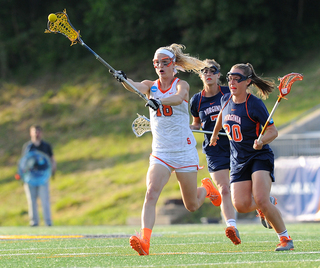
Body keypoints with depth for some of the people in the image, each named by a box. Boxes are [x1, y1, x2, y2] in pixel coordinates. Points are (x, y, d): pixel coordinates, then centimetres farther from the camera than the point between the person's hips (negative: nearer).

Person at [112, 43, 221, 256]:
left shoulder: (181, 85, -6)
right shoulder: (151, 86, 3)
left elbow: (179, 97, -30)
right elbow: (136, 86, -20)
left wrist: (160, 101, -52)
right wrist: (123, 79, -44)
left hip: (185, 152, -2)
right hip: (160, 153, 2)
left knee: (192, 206, 9)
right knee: (151, 193, -23)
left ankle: (207, 188, 42)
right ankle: (145, 240, -32)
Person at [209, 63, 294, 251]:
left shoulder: (254, 104, -17)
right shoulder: (226, 100, 0)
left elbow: (273, 131, -15)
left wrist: (261, 141, -34)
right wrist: (215, 133, 37)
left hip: (260, 156, -5)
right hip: (238, 160, 5)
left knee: (261, 200, -24)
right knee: (241, 205, -12)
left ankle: (285, 238, -6)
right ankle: (268, 203, 23)